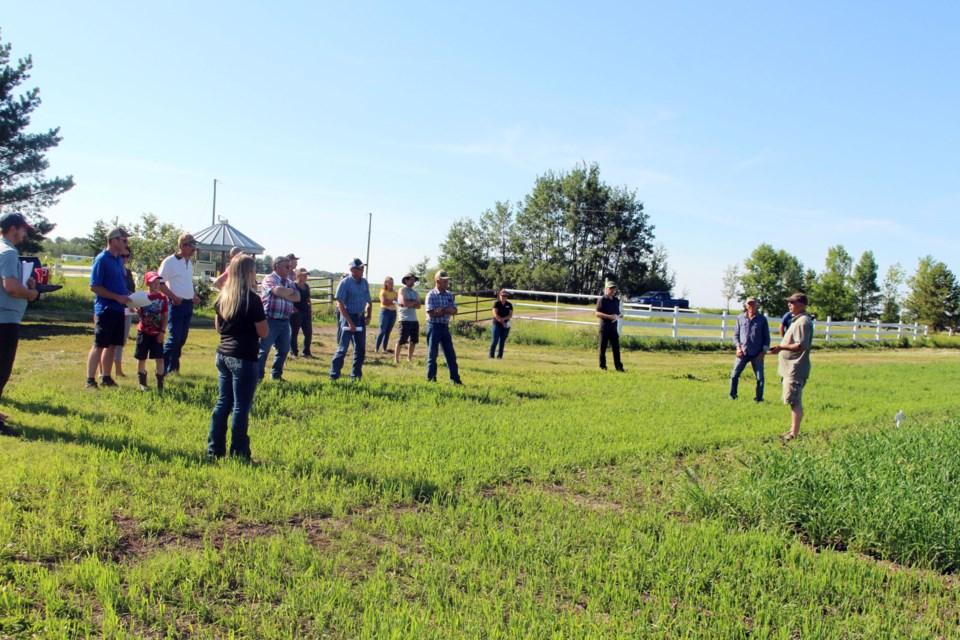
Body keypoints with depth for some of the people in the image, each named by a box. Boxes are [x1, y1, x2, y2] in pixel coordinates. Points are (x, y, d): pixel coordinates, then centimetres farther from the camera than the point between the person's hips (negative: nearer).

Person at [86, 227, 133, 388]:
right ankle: (90, 380, 1)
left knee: (112, 345, 12)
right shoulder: (102, 259, -11)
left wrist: (127, 298, 6)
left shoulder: (119, 260, 14)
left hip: (118, 309, 8)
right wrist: (117, 297, -18)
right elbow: (94, 286, -15)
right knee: (99, 345, -4)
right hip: (105, 309, -8)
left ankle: (106, 378, 20)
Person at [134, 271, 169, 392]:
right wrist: (136, 312, -20)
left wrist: (162, 332, -4)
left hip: (157, 334, 1)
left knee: (160, 359, -2)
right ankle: (141, 382, 19)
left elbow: (165, 316, 2)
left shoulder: (162, 298, 0)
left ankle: (160, 384, 5)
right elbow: (139, 316, 2)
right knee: (141, 358, 7)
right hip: (143, 332, 0)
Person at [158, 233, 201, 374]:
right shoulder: (170, 261, -10)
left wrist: (194, 296, 11)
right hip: (176, 304, -8)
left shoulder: (189, 262, 15)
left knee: (182, 339, 10)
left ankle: (173, 368, 18)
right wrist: (173, 297, -17)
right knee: (174, 338, -8)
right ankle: (162, 368, 3)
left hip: (188, 304, 8)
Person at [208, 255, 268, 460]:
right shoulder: (252, 299, -14)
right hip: (245, 358, -7)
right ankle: (239, 454, 7)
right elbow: (264, 332, -11)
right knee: (241, 408, 0)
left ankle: (214, 450, 19)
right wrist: (260, 310, 1)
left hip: (223, 354, 7)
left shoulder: (222, 297, 8)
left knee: (223, 403, 14)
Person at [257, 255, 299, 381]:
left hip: (285, 322, 7)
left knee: (284, 349, 13)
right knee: (264, 350, -2)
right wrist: (290, 291, -5)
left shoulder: (289, 282, 16)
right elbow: (278, 291, -24)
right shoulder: (269, 279, -6)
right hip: (270, 320, -7)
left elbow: (297, 297, 5)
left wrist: (284, 294, -11)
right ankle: (258, 376, 5)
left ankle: (276, 375, 26)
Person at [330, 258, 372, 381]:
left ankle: (356, 375, 19)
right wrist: (350, 322, -19)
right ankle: (334, 375, 3)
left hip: (361, 318, 6)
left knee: (361, 349, 9)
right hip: (348, 317, -6)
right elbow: (340, 304, -15)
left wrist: (368, 316, 2)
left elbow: (368, 302, 17)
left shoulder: (364, 282, 8)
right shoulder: (345, 283, -11)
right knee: (343, 348, -5)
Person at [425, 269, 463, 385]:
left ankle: (455, 378, 13)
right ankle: (431, 378, 12)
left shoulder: (449, 295, 8)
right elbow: (431, 314, -18)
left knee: (451, 353, 7)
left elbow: (454, 311, 2)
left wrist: (443, 309, -16)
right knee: (432, 354, 2)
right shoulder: (431, 295, -11)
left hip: (445, 327, 6)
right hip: (434, 326, -6)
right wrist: (447, 311, -11)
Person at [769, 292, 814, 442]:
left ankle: (795, 434, -7)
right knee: (795, 401, 15)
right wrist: (780, 349, 16)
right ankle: (793, 431, 23)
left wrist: (781, 347, -22)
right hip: (791, 368, 11)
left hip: (796, 369, -11)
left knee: (795, 401, -9)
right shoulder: (797, 320, 17)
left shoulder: (803, 322, -16)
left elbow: (801, 345, -24)